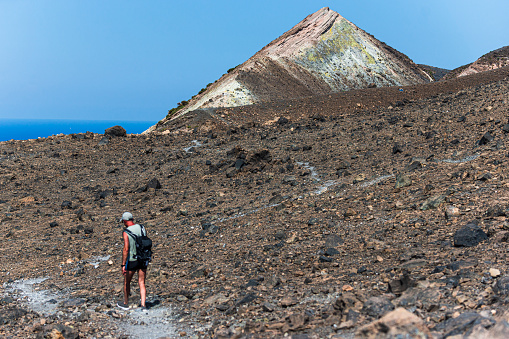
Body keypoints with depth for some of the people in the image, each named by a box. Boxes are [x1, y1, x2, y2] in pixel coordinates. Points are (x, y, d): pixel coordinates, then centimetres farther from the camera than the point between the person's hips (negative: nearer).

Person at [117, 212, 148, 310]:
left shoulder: (126, 232, -16)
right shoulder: (142, 228, 1)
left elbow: (126, 249, -21)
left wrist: (123, 265, -17)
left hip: (132, 261, -4)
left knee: (127, 282, 16)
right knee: (141, 283, 8)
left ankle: (125, 304, 30)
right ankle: (143, 304, -1)